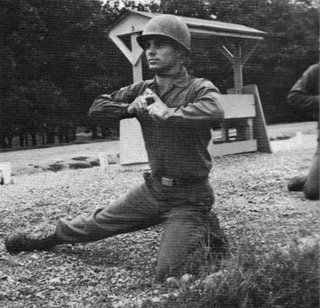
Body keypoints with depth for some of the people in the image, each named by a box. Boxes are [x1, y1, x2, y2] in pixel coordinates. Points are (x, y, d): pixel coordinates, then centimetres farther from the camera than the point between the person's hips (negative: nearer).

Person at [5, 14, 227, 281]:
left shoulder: (199, 88, -15)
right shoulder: (142, 90, 4)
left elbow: (215, 112, -38)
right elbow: (97, 107, 9)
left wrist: (167, 112, -27)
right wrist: (130, 108, -9)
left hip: (189, 196, -5)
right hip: (153, 188, 6)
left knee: (168, 275, -15)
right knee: (97, 223, 18)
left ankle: (203, 227, 10)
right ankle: (48, 237, 45)